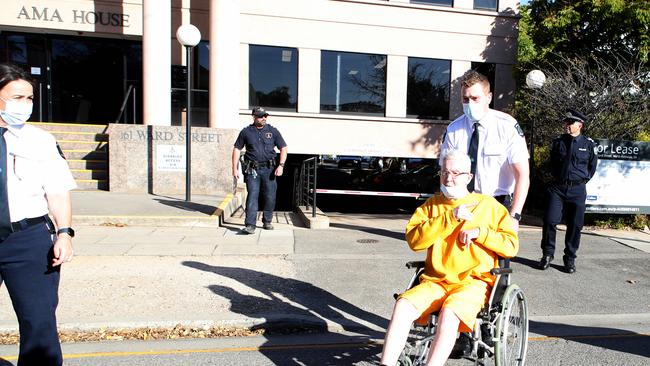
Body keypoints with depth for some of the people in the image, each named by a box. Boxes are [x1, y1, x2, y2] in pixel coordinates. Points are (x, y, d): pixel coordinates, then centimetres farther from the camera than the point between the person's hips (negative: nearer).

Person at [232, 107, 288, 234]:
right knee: (252, 196, -9)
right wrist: (235, 168, 2)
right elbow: (237, 149, 8)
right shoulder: (246, 132, 4)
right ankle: (250, 225, -8)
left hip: (269, 169, 2)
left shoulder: (273, 131, 5)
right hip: (252, 170, -1)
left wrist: (281, 165, -6)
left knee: (270, 197, 6)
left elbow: (283, 148, 7)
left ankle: (267, 222, 25)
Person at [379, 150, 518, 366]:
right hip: (435, 281, 3)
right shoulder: (431, 205, 12)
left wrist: (479, 232, -10)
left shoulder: (487, 205, 7)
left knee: (449, 313, -33)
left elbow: (511, 245, 4)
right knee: (403, 305, -24)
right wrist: (450, 217, -11)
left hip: (473, 282, -2)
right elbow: (414, 240, -5)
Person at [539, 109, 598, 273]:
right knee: (550, 221, -6)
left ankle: (570, 258, 18)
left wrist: (582, 180, 8)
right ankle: (547, 254, 10)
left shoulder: (588, 144, 1)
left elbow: (592, 166, 12)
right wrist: (557, 177, 12)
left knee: (575, 225, 5)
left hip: (577, 190, -1)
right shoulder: (557, 142, 4)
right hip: (557, 187, 1)